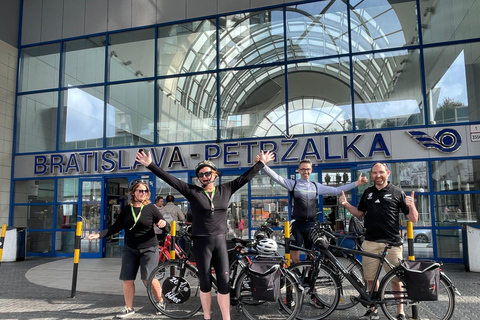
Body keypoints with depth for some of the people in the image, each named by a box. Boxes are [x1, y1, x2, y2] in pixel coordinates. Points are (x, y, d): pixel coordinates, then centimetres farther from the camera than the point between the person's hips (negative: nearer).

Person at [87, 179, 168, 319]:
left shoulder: (151, 208, -6)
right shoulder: (126, 210, 1)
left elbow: (163, 223, -2)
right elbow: (115, 227, 3)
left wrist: (163, 223, -26)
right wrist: (99, 234, -9)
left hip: (149, 249, -3)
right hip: (130, 249, 4)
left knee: (148, 279, -9)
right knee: (127, 280, 3)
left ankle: (160, 302, 15)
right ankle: (129, 308, 21)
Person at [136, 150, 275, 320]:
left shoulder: (225, 189, 5)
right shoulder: (192, 191, -2)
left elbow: (245, 177, 10)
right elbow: (170, 179, -7)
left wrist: (261, 163, 13)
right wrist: (150, 165, -13)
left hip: (220, 241, 2)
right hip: (201, 242, -2)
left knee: (224, 283, 2)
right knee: (205, 283, 7)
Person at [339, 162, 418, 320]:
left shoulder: (397, 192, -1)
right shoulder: (367, 192, 10)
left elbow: (413, 219, 0)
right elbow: (360, 214, 19)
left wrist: (412, 206, -20)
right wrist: (346, 204, 4)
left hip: (392, 243, -4)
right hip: (370, 243, 4)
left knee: (395, 279, 3)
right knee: (371, 277, 10)